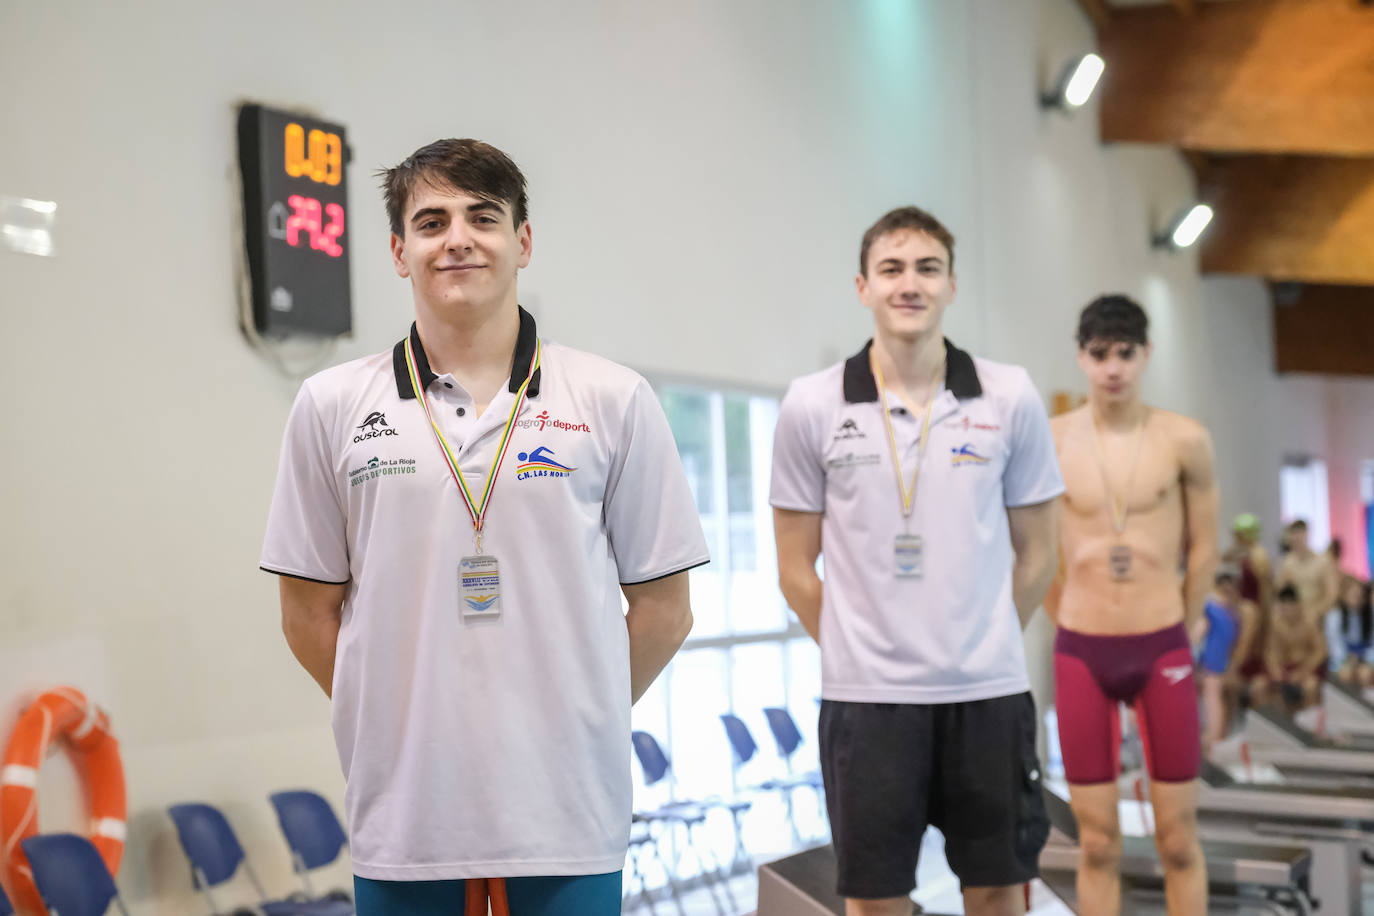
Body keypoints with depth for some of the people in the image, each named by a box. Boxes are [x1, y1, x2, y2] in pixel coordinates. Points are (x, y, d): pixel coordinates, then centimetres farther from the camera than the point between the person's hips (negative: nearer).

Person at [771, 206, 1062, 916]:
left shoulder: (1010, 399, 1)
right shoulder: (812, 407, -1)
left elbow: (1035, 553, 9)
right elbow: (796, 570, 4)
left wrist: (985, 646, 10)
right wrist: (855, 652, 7)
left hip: (988, 691, 1)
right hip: (865, 696, -1)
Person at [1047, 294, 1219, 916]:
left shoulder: (1185, 440, -3)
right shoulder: (1048, 442, -2)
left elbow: (1203, 548, 7)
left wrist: (1178, 633, 10)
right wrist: (1075, 628, 10)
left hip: (1163, 653, 0)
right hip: (1081, 655, 0)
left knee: (1178, 840, 5)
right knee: (1099, 845, 5)